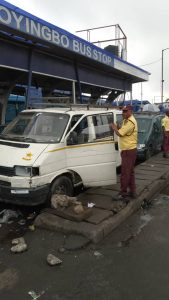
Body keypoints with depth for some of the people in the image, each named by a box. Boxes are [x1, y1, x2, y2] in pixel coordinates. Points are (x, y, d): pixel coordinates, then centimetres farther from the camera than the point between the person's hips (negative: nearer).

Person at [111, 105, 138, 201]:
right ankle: (132, 192, 26)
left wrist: (114, 128, -6)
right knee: (130, 172, 16)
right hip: (130, 150, 11)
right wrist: (117, 128, 1)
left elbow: (120, 133, -23)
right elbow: (123, 132, 18)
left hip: (128, 150, -11)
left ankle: (123, 194, 1)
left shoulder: (130, 122, -19)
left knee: (125, 173, -6)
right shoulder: (127, 120, 16)